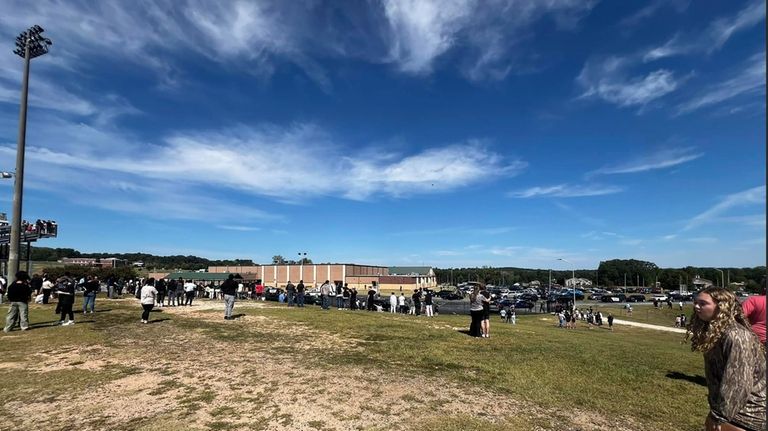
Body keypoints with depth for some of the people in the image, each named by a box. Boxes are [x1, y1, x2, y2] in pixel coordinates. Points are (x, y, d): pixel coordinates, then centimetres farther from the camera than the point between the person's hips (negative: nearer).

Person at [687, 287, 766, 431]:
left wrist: (721, 416, -21)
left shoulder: (736, 336, -25)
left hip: (745, 414, -8)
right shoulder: (713, 333, 4)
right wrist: (715, 411, 14)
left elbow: (738, 383, -26)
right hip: (725, 405, 8)